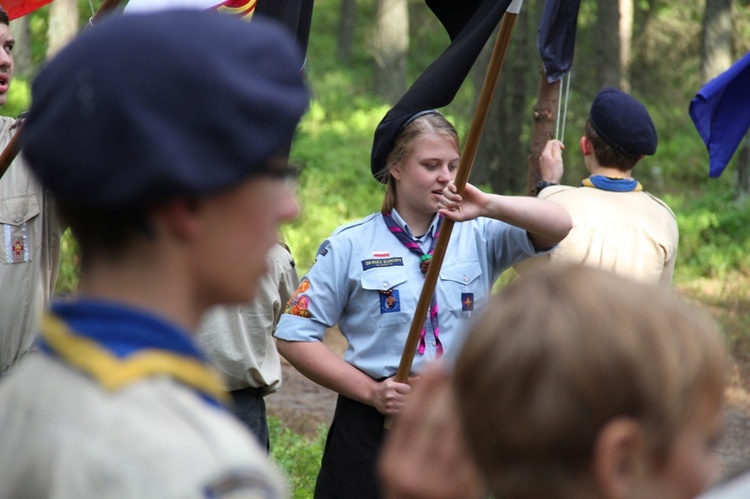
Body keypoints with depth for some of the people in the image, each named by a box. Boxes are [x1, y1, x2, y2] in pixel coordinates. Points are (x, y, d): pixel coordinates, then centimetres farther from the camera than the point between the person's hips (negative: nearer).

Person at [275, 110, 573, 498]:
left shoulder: (477, 237, 4)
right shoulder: (350, 245, 0)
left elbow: (560, 227, -10)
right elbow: (294, 335, -1)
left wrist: (489, 206, -27)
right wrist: (369, 391, -10)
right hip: (373, 429, -2)